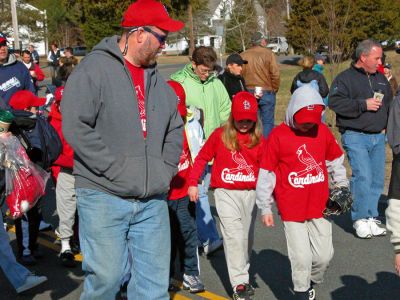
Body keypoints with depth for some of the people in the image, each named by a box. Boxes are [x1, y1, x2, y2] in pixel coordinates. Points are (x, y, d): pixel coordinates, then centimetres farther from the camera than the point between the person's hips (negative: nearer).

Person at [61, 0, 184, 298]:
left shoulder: (157, 79, 15)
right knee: (107, 276, -3)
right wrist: (118, 169, -17)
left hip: (153, 200, 6)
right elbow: (76, 127, -16)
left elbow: (175, 131, 22)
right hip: (104, 196, -6)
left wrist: (165, 171, 7)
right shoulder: (94, 69, -7)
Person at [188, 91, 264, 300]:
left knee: (247, 237, 13)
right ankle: (239, 283, -8)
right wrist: (192, 183, 0)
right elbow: (202, 158, 5)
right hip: (226, 193, -3)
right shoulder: (220, 135, -1)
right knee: (233, 235, -12)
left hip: (250, 194, 3)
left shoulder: (259, 140, 2)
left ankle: (242, 273, 33)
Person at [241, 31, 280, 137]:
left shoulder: (243, 55, 1)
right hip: (266, 92, -3)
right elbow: (275, 74, -12)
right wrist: (274, 89, 2)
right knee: (268, 122, 5)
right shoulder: (268, 53, -8)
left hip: (249, 93, 3)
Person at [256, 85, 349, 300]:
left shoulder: (323, 131, 2)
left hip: (319, 205, 4)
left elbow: (335, 161, 18)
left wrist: (342, 186, 16)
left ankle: (310, 282, 35)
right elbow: (266, 173, -4)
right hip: (291, 208, -3)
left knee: (324, 255, 7)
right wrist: (265, 208, -2)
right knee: (301, 258, -2)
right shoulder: (278, 136, -9)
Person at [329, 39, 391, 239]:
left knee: (377, 179, 6)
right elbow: (335, 102, -16)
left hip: (378, 136, 6)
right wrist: (363, 104, -16)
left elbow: (390, 102, 27)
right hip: (355, 137, -6)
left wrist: (385, 125, 12)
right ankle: (360, 220, -3)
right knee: (363, 176, -14)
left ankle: (371, 218, 15)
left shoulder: (381, 78, 17)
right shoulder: (345, 78, -3)